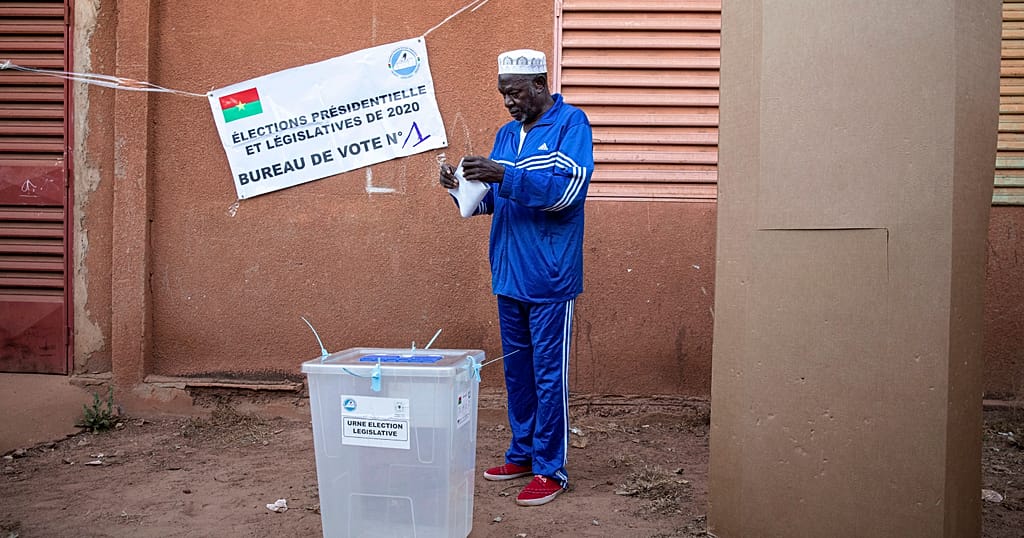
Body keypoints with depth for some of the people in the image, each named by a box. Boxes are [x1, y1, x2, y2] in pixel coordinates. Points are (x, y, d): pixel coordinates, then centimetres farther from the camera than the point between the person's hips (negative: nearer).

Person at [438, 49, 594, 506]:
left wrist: (505, 176, -24)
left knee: (548, 374, -1)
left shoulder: (571, 122, -6)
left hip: (549, 277, -7)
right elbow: (491, 200, 19)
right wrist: (463, 187, -2)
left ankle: (550, 469, 10)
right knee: (516, 369, 15)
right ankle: (523, 453, 29)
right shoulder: (506, 134, 15)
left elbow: (569, 188, -19)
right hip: (509, 275, 7)